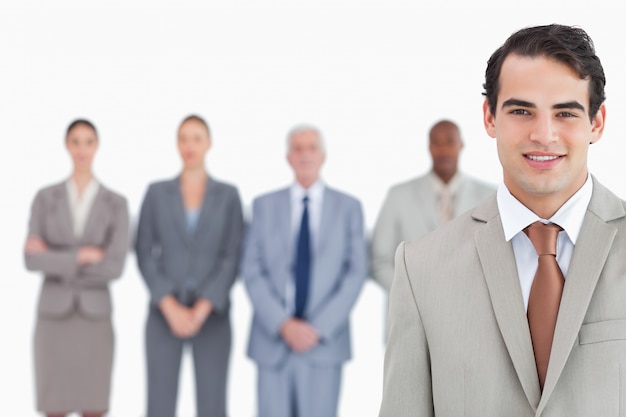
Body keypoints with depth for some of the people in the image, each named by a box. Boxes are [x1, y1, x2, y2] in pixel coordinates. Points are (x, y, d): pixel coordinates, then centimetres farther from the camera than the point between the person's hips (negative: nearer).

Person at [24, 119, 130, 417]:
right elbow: (32, 259, -9)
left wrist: (56, 260, -10)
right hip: (54, 315, 0)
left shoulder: (117, 204, 2)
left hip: (95, 316, 0)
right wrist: (82, 256, -16)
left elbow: (114, 267, -11)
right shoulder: (44, 198, 3)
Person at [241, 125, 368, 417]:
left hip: (325, 341, -1)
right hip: (272, 341, 1)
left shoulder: (348, 207, 6)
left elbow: (356, 273, 0)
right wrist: (283, 325, -10)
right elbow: (252, 272, 2)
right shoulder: (264, 205, 7)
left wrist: (318, 328, -9)